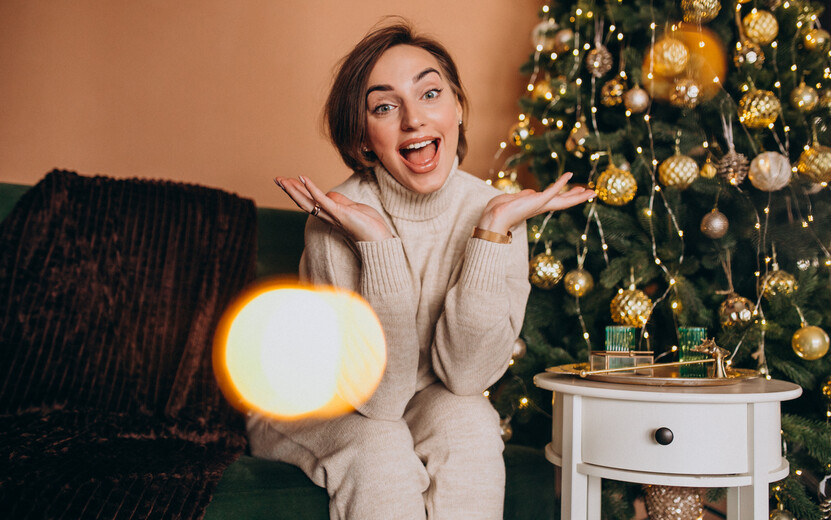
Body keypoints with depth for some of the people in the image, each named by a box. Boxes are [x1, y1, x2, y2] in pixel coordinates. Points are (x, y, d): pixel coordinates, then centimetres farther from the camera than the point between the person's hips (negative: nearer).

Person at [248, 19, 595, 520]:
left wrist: (493, 229, -28)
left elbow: (465, 374, -22)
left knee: (469, 421, -27)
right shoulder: (336, 221, -24)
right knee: (383, 450, -31)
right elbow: (382, 393, -26)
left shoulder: (494, 210, -15)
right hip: (312, 412, -2)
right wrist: (377, 243, -36)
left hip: (434, 409, 3)